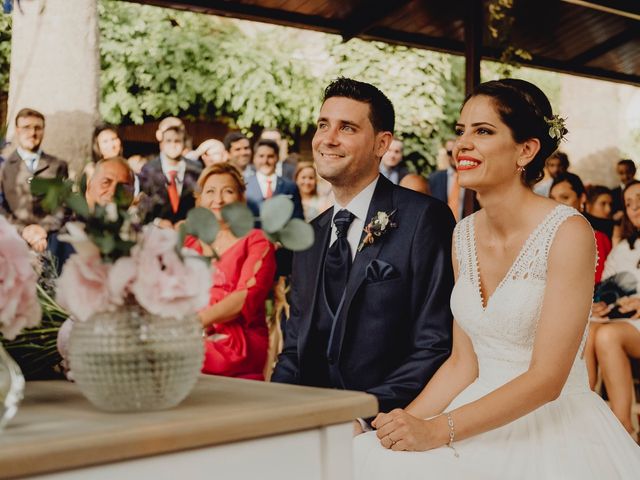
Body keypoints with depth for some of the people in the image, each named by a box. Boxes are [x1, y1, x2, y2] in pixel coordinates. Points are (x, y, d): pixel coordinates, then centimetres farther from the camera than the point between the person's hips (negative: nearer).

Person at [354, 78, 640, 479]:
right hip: (484, 427, 6)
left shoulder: (568, 232, -14)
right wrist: (405, 424, -7)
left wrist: (437, 430, -23)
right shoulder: (465, 235, 7)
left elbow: (547, 378, -18)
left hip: (556, 430, -6)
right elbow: (464, 363, 8)